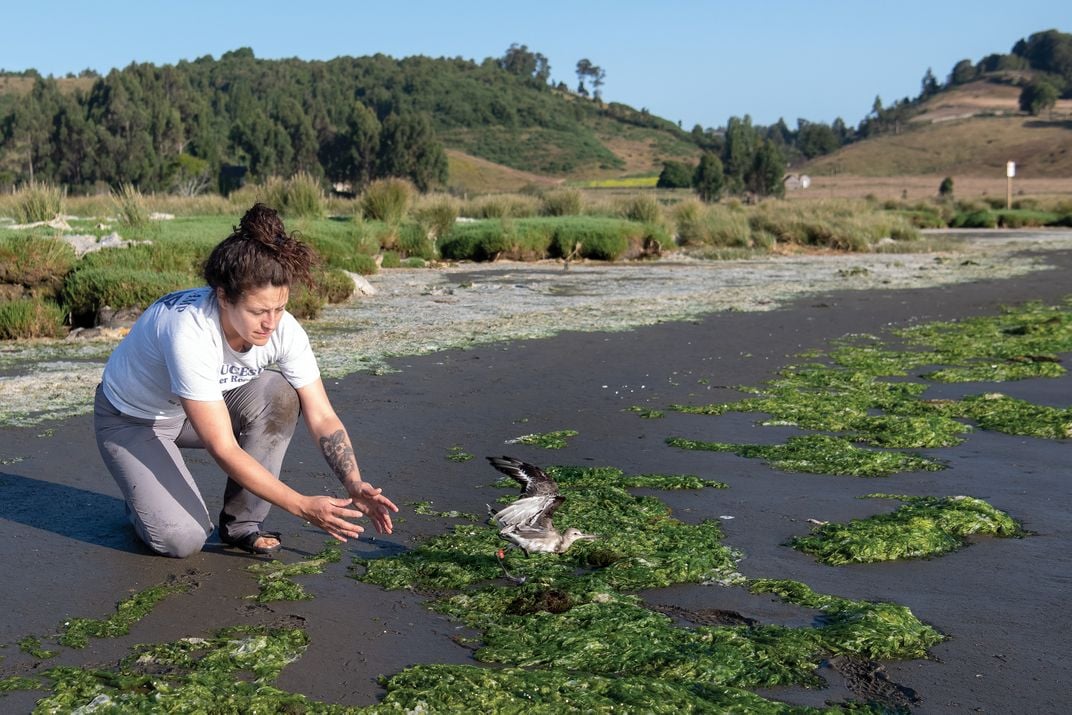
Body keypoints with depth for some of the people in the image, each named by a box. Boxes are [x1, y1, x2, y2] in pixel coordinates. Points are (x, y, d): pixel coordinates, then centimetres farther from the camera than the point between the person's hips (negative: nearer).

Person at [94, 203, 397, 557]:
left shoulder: (283, 329, -23)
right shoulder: (189, 332, -39)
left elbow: (322, 416, -17)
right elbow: (224, 450, -37)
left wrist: (354, 485, -32)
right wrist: (303, 507, -39)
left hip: (204, 406, 5)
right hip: (131, 419, -5)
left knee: (279, 394, -24)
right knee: (182, 539, -22)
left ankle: (241, 523, -8)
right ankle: (145, 494, 14)